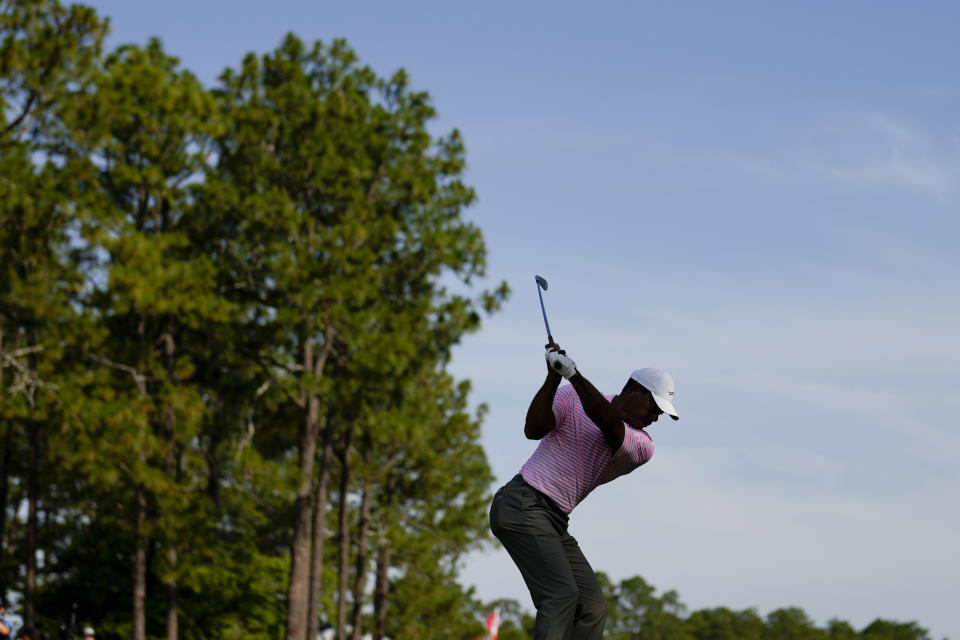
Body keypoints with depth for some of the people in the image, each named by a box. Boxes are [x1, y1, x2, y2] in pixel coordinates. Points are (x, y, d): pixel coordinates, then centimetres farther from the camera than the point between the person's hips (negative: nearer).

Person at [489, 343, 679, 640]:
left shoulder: (642, 447, 6)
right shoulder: (572, 398, -1)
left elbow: (609, 423, -15)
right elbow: (533, 429, -14)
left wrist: (574, 374, -28)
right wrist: (553, 378, -25)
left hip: (556, 523, 7)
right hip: (521, 506, -7)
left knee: (593, 606, -2)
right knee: (562, 594, -22)